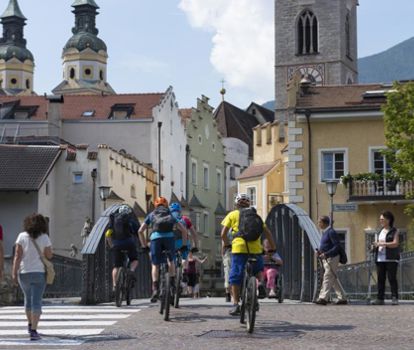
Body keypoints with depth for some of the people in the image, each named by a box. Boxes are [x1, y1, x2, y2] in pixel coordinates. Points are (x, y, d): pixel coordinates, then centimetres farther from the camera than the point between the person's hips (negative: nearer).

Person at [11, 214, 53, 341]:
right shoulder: (44, 238, -6)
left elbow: (17, 255, -9)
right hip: (39, 273, -2)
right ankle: (33, 331, -12)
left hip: (24, 273, 2)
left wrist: (14, 273, -9)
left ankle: (30, 324, 39)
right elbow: (49, 256, -3)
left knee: (28, 298, 23)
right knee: (36, 302, -2)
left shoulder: (22, 236, -4)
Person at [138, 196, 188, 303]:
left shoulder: (151, 215, 28)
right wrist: (184, 245, 28)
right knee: (171, 260, 25)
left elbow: (140, 231, 21)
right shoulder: (170, 215, 30)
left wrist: (144, 245, 27)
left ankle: (155, 289, -8)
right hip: (169, 237, 1)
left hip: (156, 238, -1)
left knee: (155, 265, 8)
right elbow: (183, 230, 23)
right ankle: (173, 283, 13)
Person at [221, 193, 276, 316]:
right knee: (259, 270, 27)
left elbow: (223, 234, 4)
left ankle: (235, 304, -4)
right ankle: (261, 283, -3)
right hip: (255, 248, 2)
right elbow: (267, 232, 15)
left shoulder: (232, 215, 13)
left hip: (238, 247, -2)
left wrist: (225, 245, 19)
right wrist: (273, 248, 20)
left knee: (235, 278, 4)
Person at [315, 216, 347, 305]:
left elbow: (336, 246, -19)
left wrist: (326, 254, -25)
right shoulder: (324, 232, 16)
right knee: (333, 279, 11)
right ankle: (342, 298, 15)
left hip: (332, 258, -10)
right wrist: (319, 251, 6)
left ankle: (323, 298, -13)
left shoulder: (331, 232, -14)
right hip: (326, 259, 10)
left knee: (327, 277, -11)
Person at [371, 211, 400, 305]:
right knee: (380, 279, 0)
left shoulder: (394, 231, 1)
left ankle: (395, 298, -10)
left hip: (391, 259, -5)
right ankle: (380, 298, 1)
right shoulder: (379, 232, 19)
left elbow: (395, 243, -11)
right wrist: (375, 246, 1)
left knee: (392, 278, -10)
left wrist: (383, 244, -20)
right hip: (380, 258, 5)